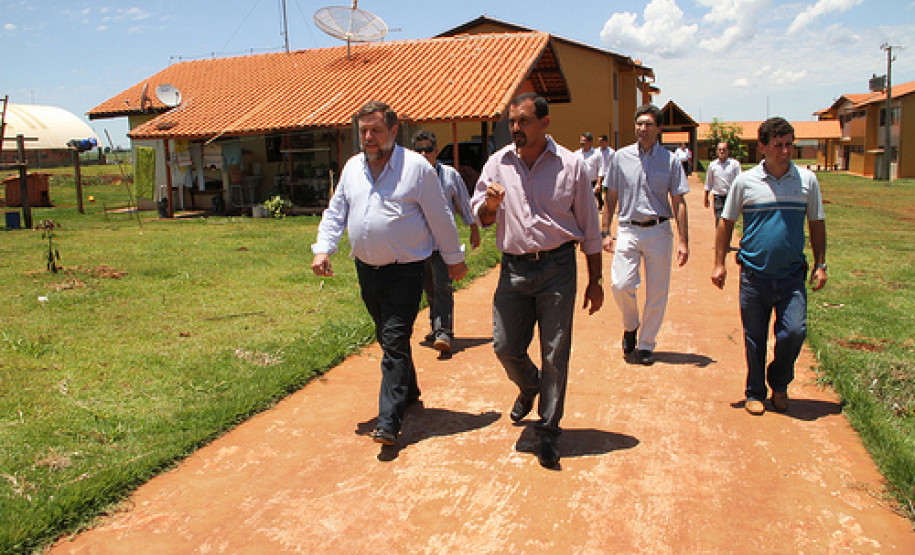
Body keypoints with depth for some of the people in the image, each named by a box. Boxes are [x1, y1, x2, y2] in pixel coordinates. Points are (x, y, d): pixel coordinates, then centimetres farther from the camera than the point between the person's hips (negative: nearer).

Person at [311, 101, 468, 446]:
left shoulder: (416, 166, -7)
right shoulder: (352, 168, 10)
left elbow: (440, 217, -2)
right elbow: (336, 212, 14)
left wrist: (454, 259, 3)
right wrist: (323, 249, 0)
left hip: (405, 271, -6)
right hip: (366, 269, 6)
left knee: (395, 342, -10)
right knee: (386, 337, 17)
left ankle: (389, 421, -7)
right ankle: (409, 392, 37)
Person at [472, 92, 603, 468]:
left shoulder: (570, 166, -1)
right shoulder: (498, 163, 5)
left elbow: (589, 227, 4)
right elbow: (481, 216, 13)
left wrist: (595, 281, 3)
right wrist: (491, 205, -12)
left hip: (557, 268, -2)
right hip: (514, 268, 3)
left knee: (555, 353, 1)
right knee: (505, 346, 5)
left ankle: (548, 430, 18)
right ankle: (530, 386, 40)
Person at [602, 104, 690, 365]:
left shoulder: (670, 160, 3)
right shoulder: (622, 157, 6)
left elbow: (678, 202, 3)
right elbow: (611, 197, 10)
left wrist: (683, 241, -3)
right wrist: (606, 232, 3)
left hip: (659, 231, 0)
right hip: (628, 229, 0)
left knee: (657, 293, 3)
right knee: (620, 285, -13)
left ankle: (646, 344, 18)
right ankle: (630, 326, 17)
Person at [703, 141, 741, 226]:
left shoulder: (734, 164, -2)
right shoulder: (712, 164, 4)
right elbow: (708, 182, 13)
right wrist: (706, 197, 15)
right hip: (718, 196, 1)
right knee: (719, 220, -5)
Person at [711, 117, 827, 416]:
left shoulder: (807, 180, 4)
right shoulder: (745, 181, 0)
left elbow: (816, 224, 13)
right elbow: (726, 223, 7)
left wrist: (820, 264, 8)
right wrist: (719, 263, 2)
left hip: (792, 275, 1)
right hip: (754, 275, -1)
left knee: (795, 331, -9)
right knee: (754, 339, 6)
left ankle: (779, 383, 17)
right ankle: (755, 393, 24)